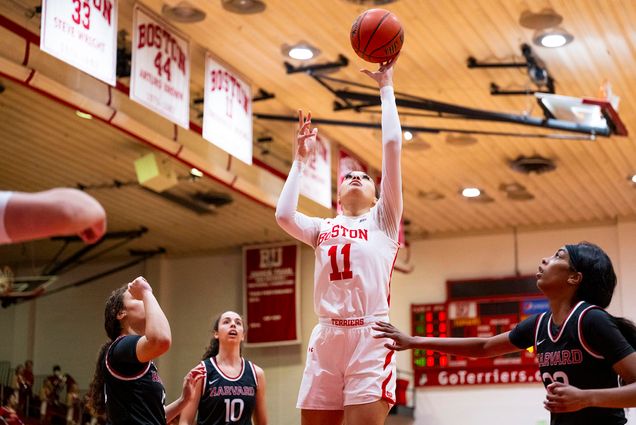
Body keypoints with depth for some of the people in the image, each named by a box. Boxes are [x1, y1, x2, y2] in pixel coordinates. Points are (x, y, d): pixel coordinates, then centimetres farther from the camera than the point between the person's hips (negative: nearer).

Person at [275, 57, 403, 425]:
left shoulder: (383, 220, 16)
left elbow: (392, 146, 8)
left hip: (370, 336, -3)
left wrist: (386, 88, 13)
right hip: (326, 338, 3)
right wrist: (301, 159, 14)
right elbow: (284, 215, 2)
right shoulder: (323, 229, 23)